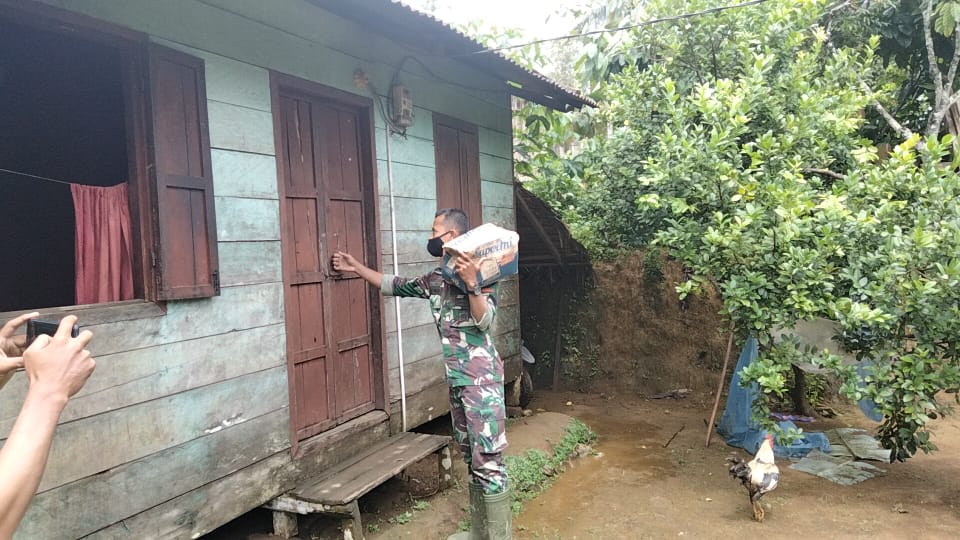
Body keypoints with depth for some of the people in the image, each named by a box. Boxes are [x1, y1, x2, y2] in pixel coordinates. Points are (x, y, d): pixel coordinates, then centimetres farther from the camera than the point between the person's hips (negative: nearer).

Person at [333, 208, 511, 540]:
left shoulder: (480, 273, -9)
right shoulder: (436, 280, 12)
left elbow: (484, 322, -18)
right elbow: (395, 286, 25)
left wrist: (471, 283, -29)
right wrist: (357, 268, 29)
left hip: (482, 378, -8)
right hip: (456, 379, 8)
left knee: (488, 459, -7)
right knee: (470, 456, 15)